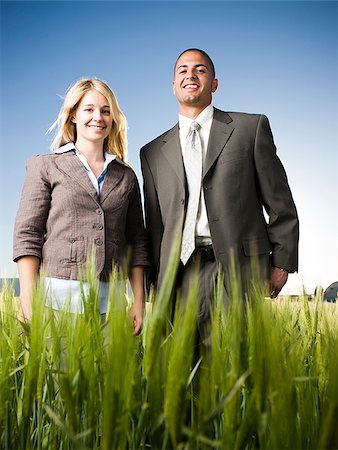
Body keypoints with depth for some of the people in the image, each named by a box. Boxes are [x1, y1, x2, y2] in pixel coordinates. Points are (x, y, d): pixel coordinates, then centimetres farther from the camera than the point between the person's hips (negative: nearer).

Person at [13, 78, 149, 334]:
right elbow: (27, 236, 0)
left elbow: (137, 242, 13)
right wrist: (29, 303, -9)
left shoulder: (126, 176, 14)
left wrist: (139, 301, 5)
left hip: (109, 301, 2)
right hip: (57, 294, -2)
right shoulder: (45, 166, 7)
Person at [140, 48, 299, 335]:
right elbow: (155, 225, 15)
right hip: (181, 274, 2)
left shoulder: (251, 128, 8)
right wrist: (158, 283, 10)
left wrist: (281, 263, 0)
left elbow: (280, 204, 6)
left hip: (240, 268, -2)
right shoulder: (153, 152, 15)